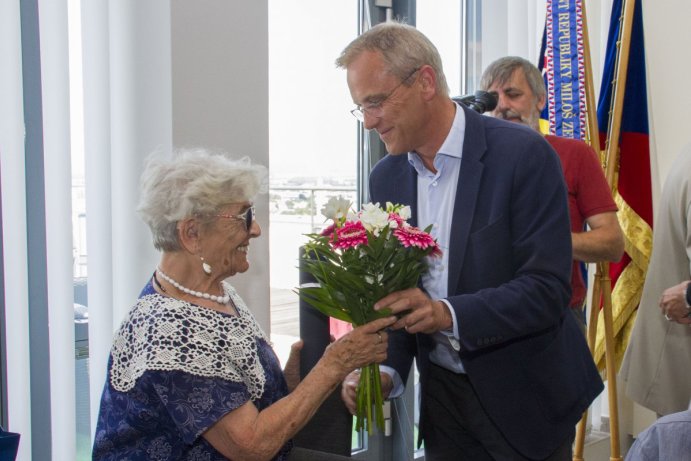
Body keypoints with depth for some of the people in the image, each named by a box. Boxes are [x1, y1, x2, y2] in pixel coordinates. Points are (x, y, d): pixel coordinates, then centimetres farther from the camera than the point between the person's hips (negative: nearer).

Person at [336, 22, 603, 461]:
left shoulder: (524, 154, -17)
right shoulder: (385, 178, 1)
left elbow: (548, 288, -21)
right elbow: (391, 294, 6)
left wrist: (450, 314, -33)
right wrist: (386, 369, -12)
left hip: (525, 398, -5)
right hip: (443, 398, 5)